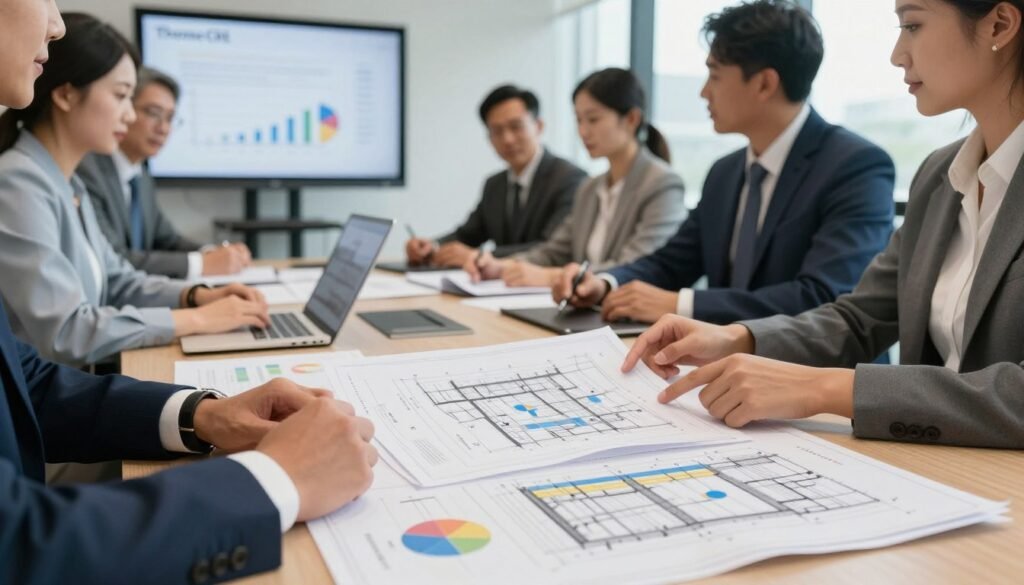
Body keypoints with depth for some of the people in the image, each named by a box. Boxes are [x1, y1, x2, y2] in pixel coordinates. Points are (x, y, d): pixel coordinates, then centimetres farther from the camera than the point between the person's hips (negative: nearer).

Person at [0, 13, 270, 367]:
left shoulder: (67, 185, 10)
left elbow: (115, 282, 16)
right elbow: (63, 333, -24)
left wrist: (195, 295, -1)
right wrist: (197, 318, -19)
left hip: (83, 378, 8)